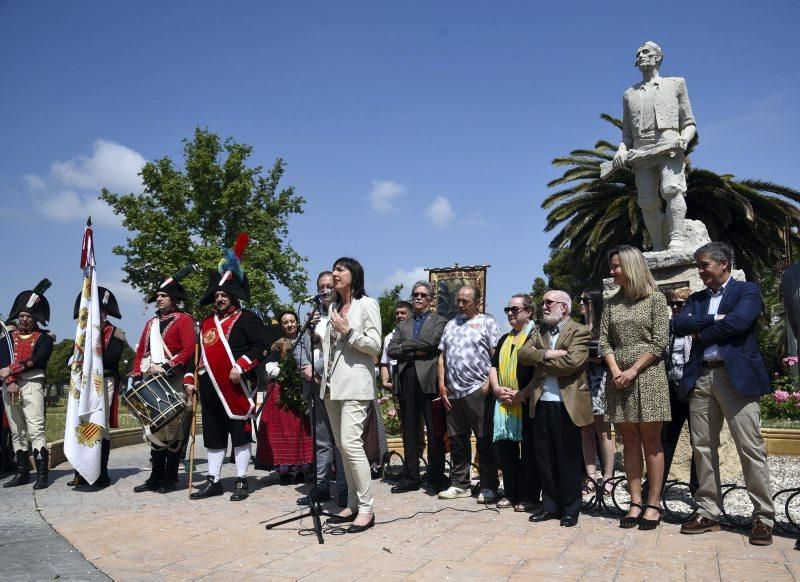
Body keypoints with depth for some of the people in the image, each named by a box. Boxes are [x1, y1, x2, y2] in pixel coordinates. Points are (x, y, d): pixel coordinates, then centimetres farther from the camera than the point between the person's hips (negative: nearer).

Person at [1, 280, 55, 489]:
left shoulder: (44, 338, 7)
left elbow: (37, 360, -9)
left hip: (31, 384, -4)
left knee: (35, 428, -12)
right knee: (17, 431, 8)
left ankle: (43, 474, -14)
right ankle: (22, 473, 15)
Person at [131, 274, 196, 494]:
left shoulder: (184, 319, 1)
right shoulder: (151, 323, 22)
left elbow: (189, 350, -10)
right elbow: (140, 351, 20)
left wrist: (167, 367, -18)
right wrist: (137, 377, 10)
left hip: (173, 381, -6)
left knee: (172, 430, -3)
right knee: (154, 429, 9)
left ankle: (170, 479, 4)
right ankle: (156, 477, 16)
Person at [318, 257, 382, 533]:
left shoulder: (366, 304, -1)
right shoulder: (333, 307, 19)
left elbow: (375, 346, -6)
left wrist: (348, 331, -14)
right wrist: (320, 369, 14)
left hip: (355, 384, -7)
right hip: (332, 384, 7)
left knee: (351, 443, -16)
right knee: (342, 446, 8)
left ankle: (366, 508, -10)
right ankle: (353, 504, 15)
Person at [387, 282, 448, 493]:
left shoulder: (438, 321, 8)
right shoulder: (403, 324, 19)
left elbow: (431, 341, -12)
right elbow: (390, 349, 5)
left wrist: (405, 345, -3)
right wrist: (415, 351, -8)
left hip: (429, 380, -4)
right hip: (407, 380, 4)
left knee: (434, 432, -1)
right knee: (409, 432, 8)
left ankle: (436, 479, 8)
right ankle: (410, 478, 15)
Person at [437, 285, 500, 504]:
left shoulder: (487, 323, 1)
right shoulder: (451, 325, 18)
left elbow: (496, 356, -6)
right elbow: (442, 356, 17)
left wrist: (489, 384, -14)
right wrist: (442, 384, 7)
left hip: (477, 391, -6)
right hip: (452, 393, 6)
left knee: (484, 441, -1)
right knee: (457, 440, 11)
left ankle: (489, 487, 7)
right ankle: (459, 485, 21)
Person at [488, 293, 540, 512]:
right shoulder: (505, 340, 20)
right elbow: (493, 366, 18)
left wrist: (523, 393, -17)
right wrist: (496, 388, 0)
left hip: (527, 402, -7)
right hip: (503, 402, 7)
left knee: (529, 450, 0)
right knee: (504, 445, 8)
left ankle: (530, 497, 8)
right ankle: (511, 494, 19)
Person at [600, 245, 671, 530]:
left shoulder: (655, 298, 1)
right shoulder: (611, 303, 12)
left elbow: (659, 341, -6)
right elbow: (604, 341, 7)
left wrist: (633, 370, -13)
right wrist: (615, 371, -8)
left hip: (647, 375, -4)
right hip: (618, 377, 4)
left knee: (650, 440, -1)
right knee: (629, 440, 6)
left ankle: (653, 504, 5)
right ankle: (635, 502, 10)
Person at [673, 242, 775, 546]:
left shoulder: (747, 290, 4)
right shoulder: (696, 298, 19)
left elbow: (738, 321, -14)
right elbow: (678, 324, 3)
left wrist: (700, 333, -2)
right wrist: (714, 319, -9)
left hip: (736, 376, -5)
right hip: (700, 378, 6)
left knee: (750, 448, -5)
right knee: (703, 447, 7)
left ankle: (763, 517, 4)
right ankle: (708, 512, 15)